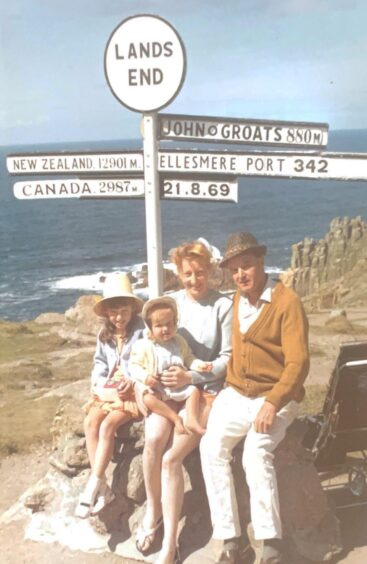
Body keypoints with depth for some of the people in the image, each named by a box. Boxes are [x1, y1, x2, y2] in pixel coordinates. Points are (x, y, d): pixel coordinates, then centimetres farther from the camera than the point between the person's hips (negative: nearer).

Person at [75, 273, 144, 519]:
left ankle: (93, 487, -18)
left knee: (107, 425, -26)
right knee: (90, 423, -19)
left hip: (133, 390, -6)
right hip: (108, 389, 6)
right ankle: (102, 487, -16)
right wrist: (99, 382, -2)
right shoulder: (104, 335, 11)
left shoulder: (142, 330, -9)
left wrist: (133, 381, -22)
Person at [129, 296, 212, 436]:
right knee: (147, 398, -31)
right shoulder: (143, 346, -6)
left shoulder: (179, 342, 7)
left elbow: (189, 358, 13)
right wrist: (145, 377, -23)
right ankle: (175, 418, -25)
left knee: (194, 390, -14)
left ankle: (191, 420, -15)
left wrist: (199, 365, -6)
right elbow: (134, 366, -6)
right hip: (156, 388, -4)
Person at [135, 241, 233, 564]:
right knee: (153, 440, -26)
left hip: (206, 390, -3)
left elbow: (228, 358, -7)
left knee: (171, 458, -20)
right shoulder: (170, 302, 8)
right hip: (168, 388, 3)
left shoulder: (224, 306, -6)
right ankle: (153, 510, 0)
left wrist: (191, 376, -19)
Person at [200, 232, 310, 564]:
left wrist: (272, 403, -26)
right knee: (211, 446, -20)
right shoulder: (236, 300, 9)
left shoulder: (287, 302, -11)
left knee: (256, 452, -29)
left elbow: (298, 363, -16)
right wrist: (228, 385, 5)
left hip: (277, 397, -5)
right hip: (235, 393, 5)